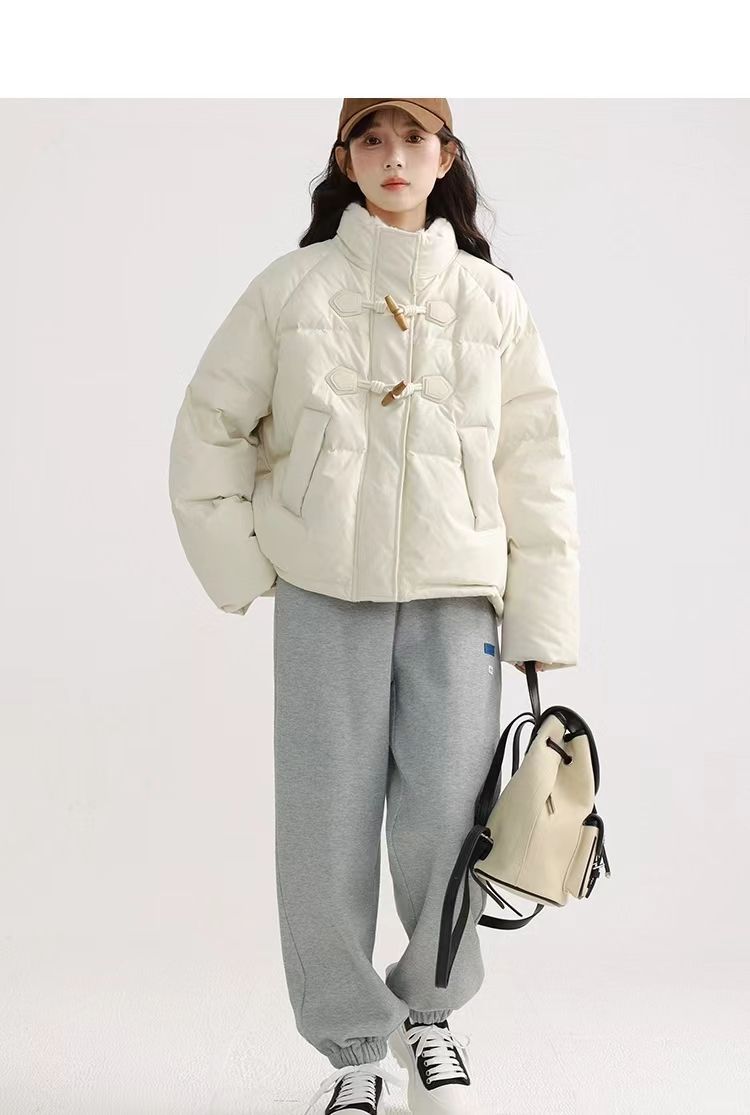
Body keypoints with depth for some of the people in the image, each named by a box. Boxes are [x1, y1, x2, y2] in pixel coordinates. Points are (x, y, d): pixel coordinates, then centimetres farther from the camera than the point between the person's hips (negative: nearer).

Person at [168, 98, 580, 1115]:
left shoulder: (494, 301, 6)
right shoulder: (291, 287, 4)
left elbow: (535, 470, 4)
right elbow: (211, 428, 9)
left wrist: (542, 627, 0)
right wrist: (241, 565, 1)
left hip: (457, 597, 0)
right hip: (324, 596, 0)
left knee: (447, 830, -1)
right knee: (326, 838, 2)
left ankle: (430, 1010, 28)